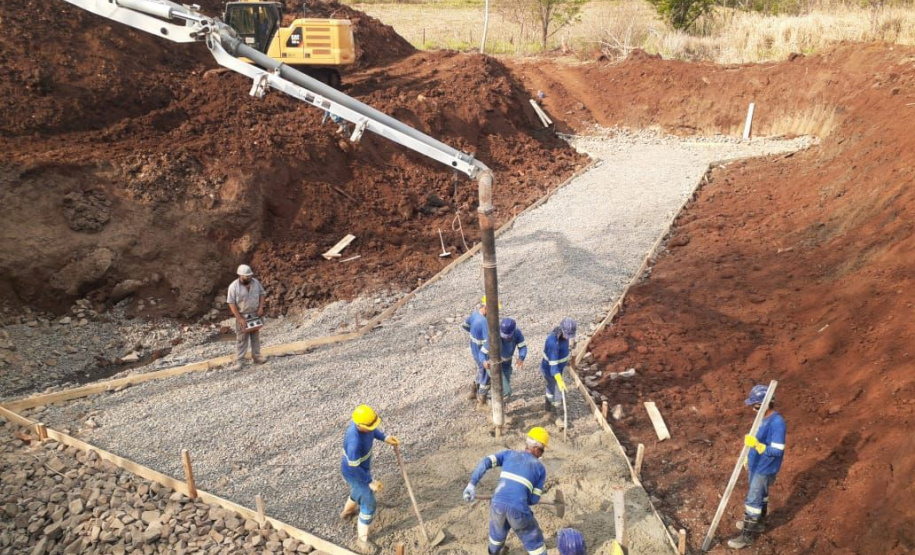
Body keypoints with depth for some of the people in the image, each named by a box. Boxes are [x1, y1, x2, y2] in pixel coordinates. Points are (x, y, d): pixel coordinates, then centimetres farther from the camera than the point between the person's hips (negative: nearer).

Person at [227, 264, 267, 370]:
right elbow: (231, 304, -17)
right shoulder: (233, 286, -18)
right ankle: (239, 360, 7)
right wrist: (240, 319, -21)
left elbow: (262, 294, 8)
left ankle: (256, 356, 25)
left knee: (256, 337, 13)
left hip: (255, 315, 4)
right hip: (242, 316, -4)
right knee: (241, 339, 0)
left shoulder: (255, 282, -4)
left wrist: (261, 307, -8)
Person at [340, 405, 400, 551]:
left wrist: (385, 438, -8)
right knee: (368, 506, 7)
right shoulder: (355, 442, -44)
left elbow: (372, 431, 6)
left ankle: (347, 511, 66)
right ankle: (363, 539, 31)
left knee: (359, 491, 36)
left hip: (362, 467, 8)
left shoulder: (363, 423, -20)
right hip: (354, 474, -8)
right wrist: (371, 482, -22)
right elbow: (354, 468, -31)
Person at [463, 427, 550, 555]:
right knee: (534, 542, 19)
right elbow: (534, 499, 13)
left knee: (498, 531, 36)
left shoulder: (509, 454, 18)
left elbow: (485, 462, 4)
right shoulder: (540, 468, 14)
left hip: (498, 504, 3)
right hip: (519, 510, -3)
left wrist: (472, 484, 0)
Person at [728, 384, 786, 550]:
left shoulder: (777, 423, -30)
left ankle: (747, 536, 13)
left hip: (765, 469, -9)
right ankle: (759, 523, 45)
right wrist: (749, 457, 20)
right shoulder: (763, 417, -1)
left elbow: (777, 451, -30)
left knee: (752, 500, 1)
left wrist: (756, 445, -40)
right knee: (760, 496, 26)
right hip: (756, 465, 9)